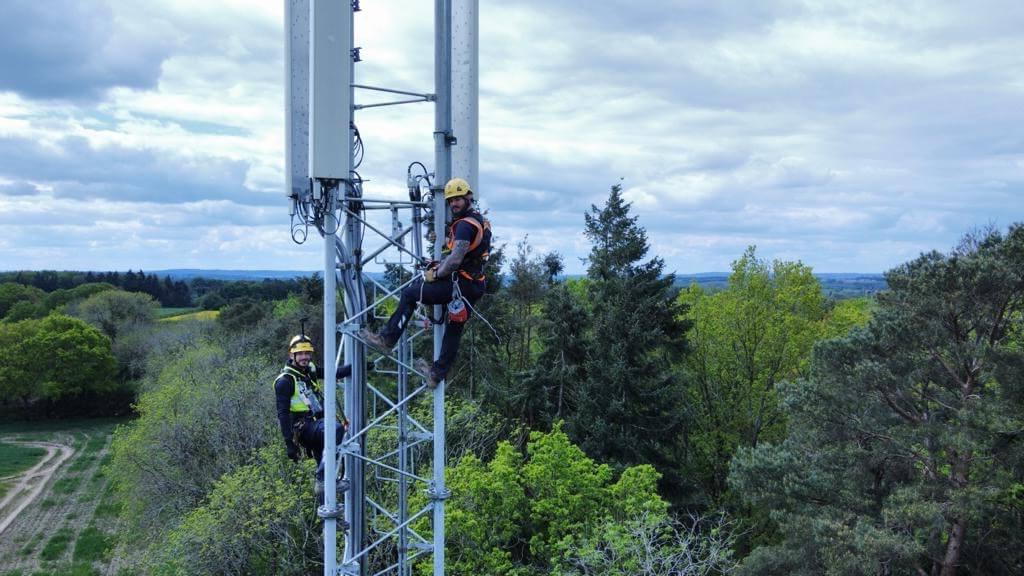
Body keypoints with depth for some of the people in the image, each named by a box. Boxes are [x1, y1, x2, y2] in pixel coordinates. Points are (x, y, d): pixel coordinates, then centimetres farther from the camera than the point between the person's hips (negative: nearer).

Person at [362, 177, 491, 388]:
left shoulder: (465, 225, -16)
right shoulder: (481, 220, 16)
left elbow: (455, 260, -24)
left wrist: (435, 274, -8)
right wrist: (440, 267, 14)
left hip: (459, 283, -9)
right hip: (475, 285, 9)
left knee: (409, 294, -1)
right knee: (454, 328, 16)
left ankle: (387, 338, 3)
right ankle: (438, 373, 26)